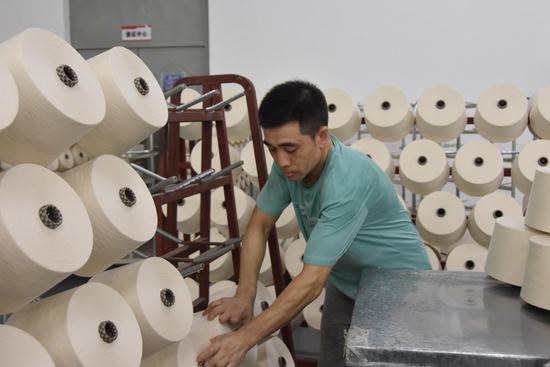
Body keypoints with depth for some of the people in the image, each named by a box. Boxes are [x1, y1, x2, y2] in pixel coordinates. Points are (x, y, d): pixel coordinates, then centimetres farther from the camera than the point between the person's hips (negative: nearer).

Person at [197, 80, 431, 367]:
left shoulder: (347, 183, -37)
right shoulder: (289, 163, -16)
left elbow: (312, 281, -39)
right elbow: (259, 226, -6)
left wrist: (245, 338, -40)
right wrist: (244, 297, -19)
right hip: (345, 285, 6)